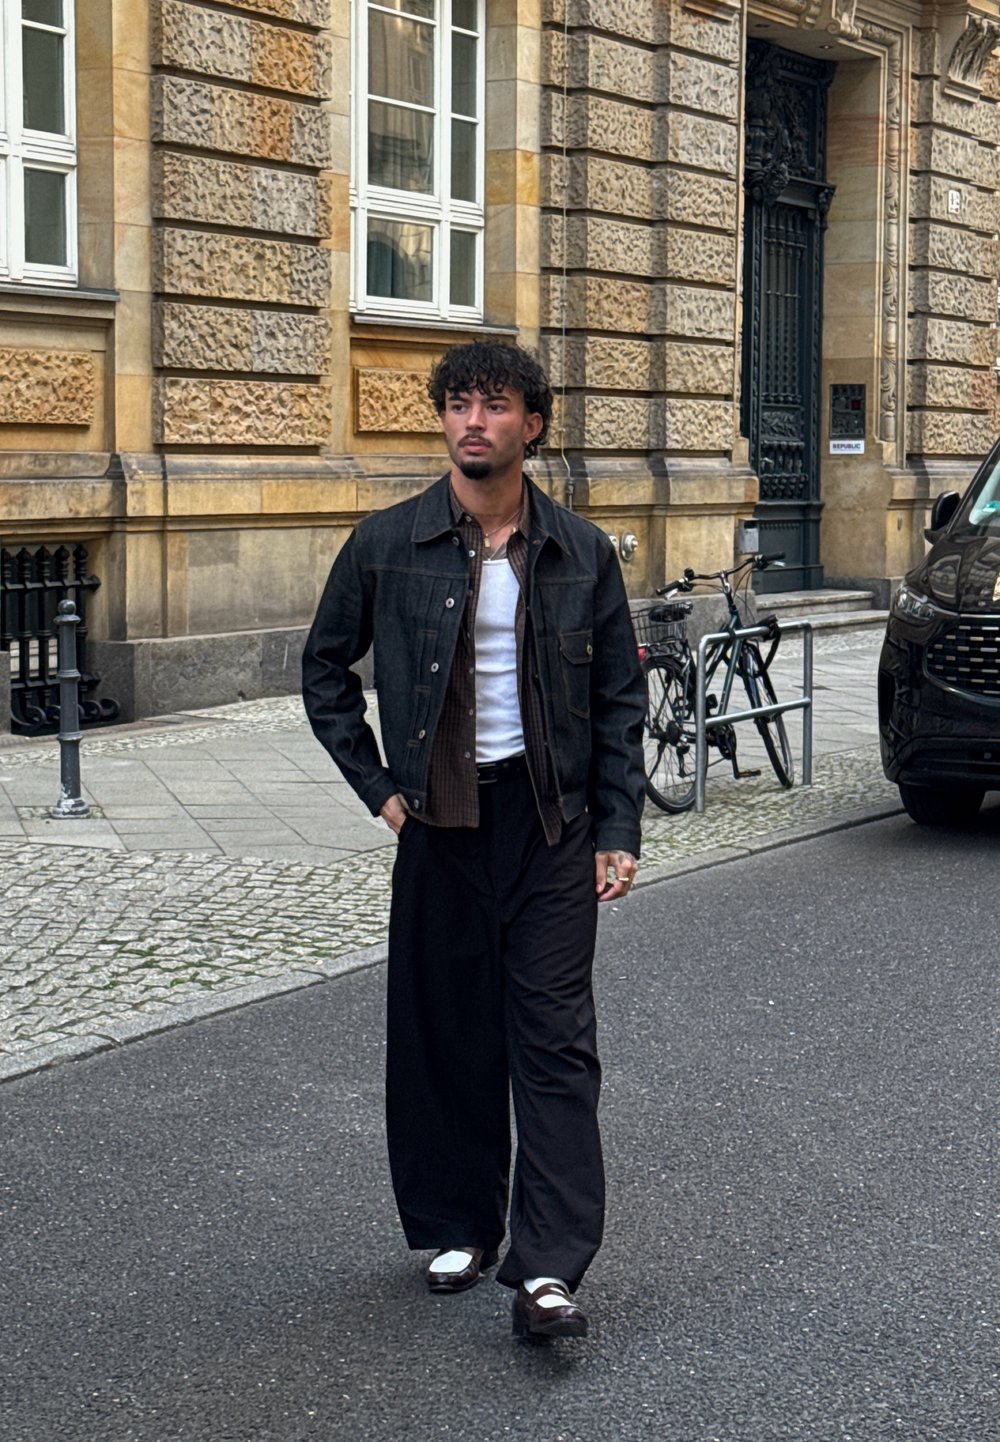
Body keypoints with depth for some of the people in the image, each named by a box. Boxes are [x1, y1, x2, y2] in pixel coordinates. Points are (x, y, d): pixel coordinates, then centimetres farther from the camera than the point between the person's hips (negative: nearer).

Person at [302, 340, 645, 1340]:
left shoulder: (580, 553, 3)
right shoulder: (385, 546, 0)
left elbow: (618, 698, 7)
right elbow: (325, 669, 11)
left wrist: (618, 831, 1)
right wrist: (378, 788, 3)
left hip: (552, 821, -1)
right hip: (440, 822, 1)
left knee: (554, 1042, -5)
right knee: (445, 1036, 8)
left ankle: (547, 1272, -5)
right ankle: (459, 1230, 25)